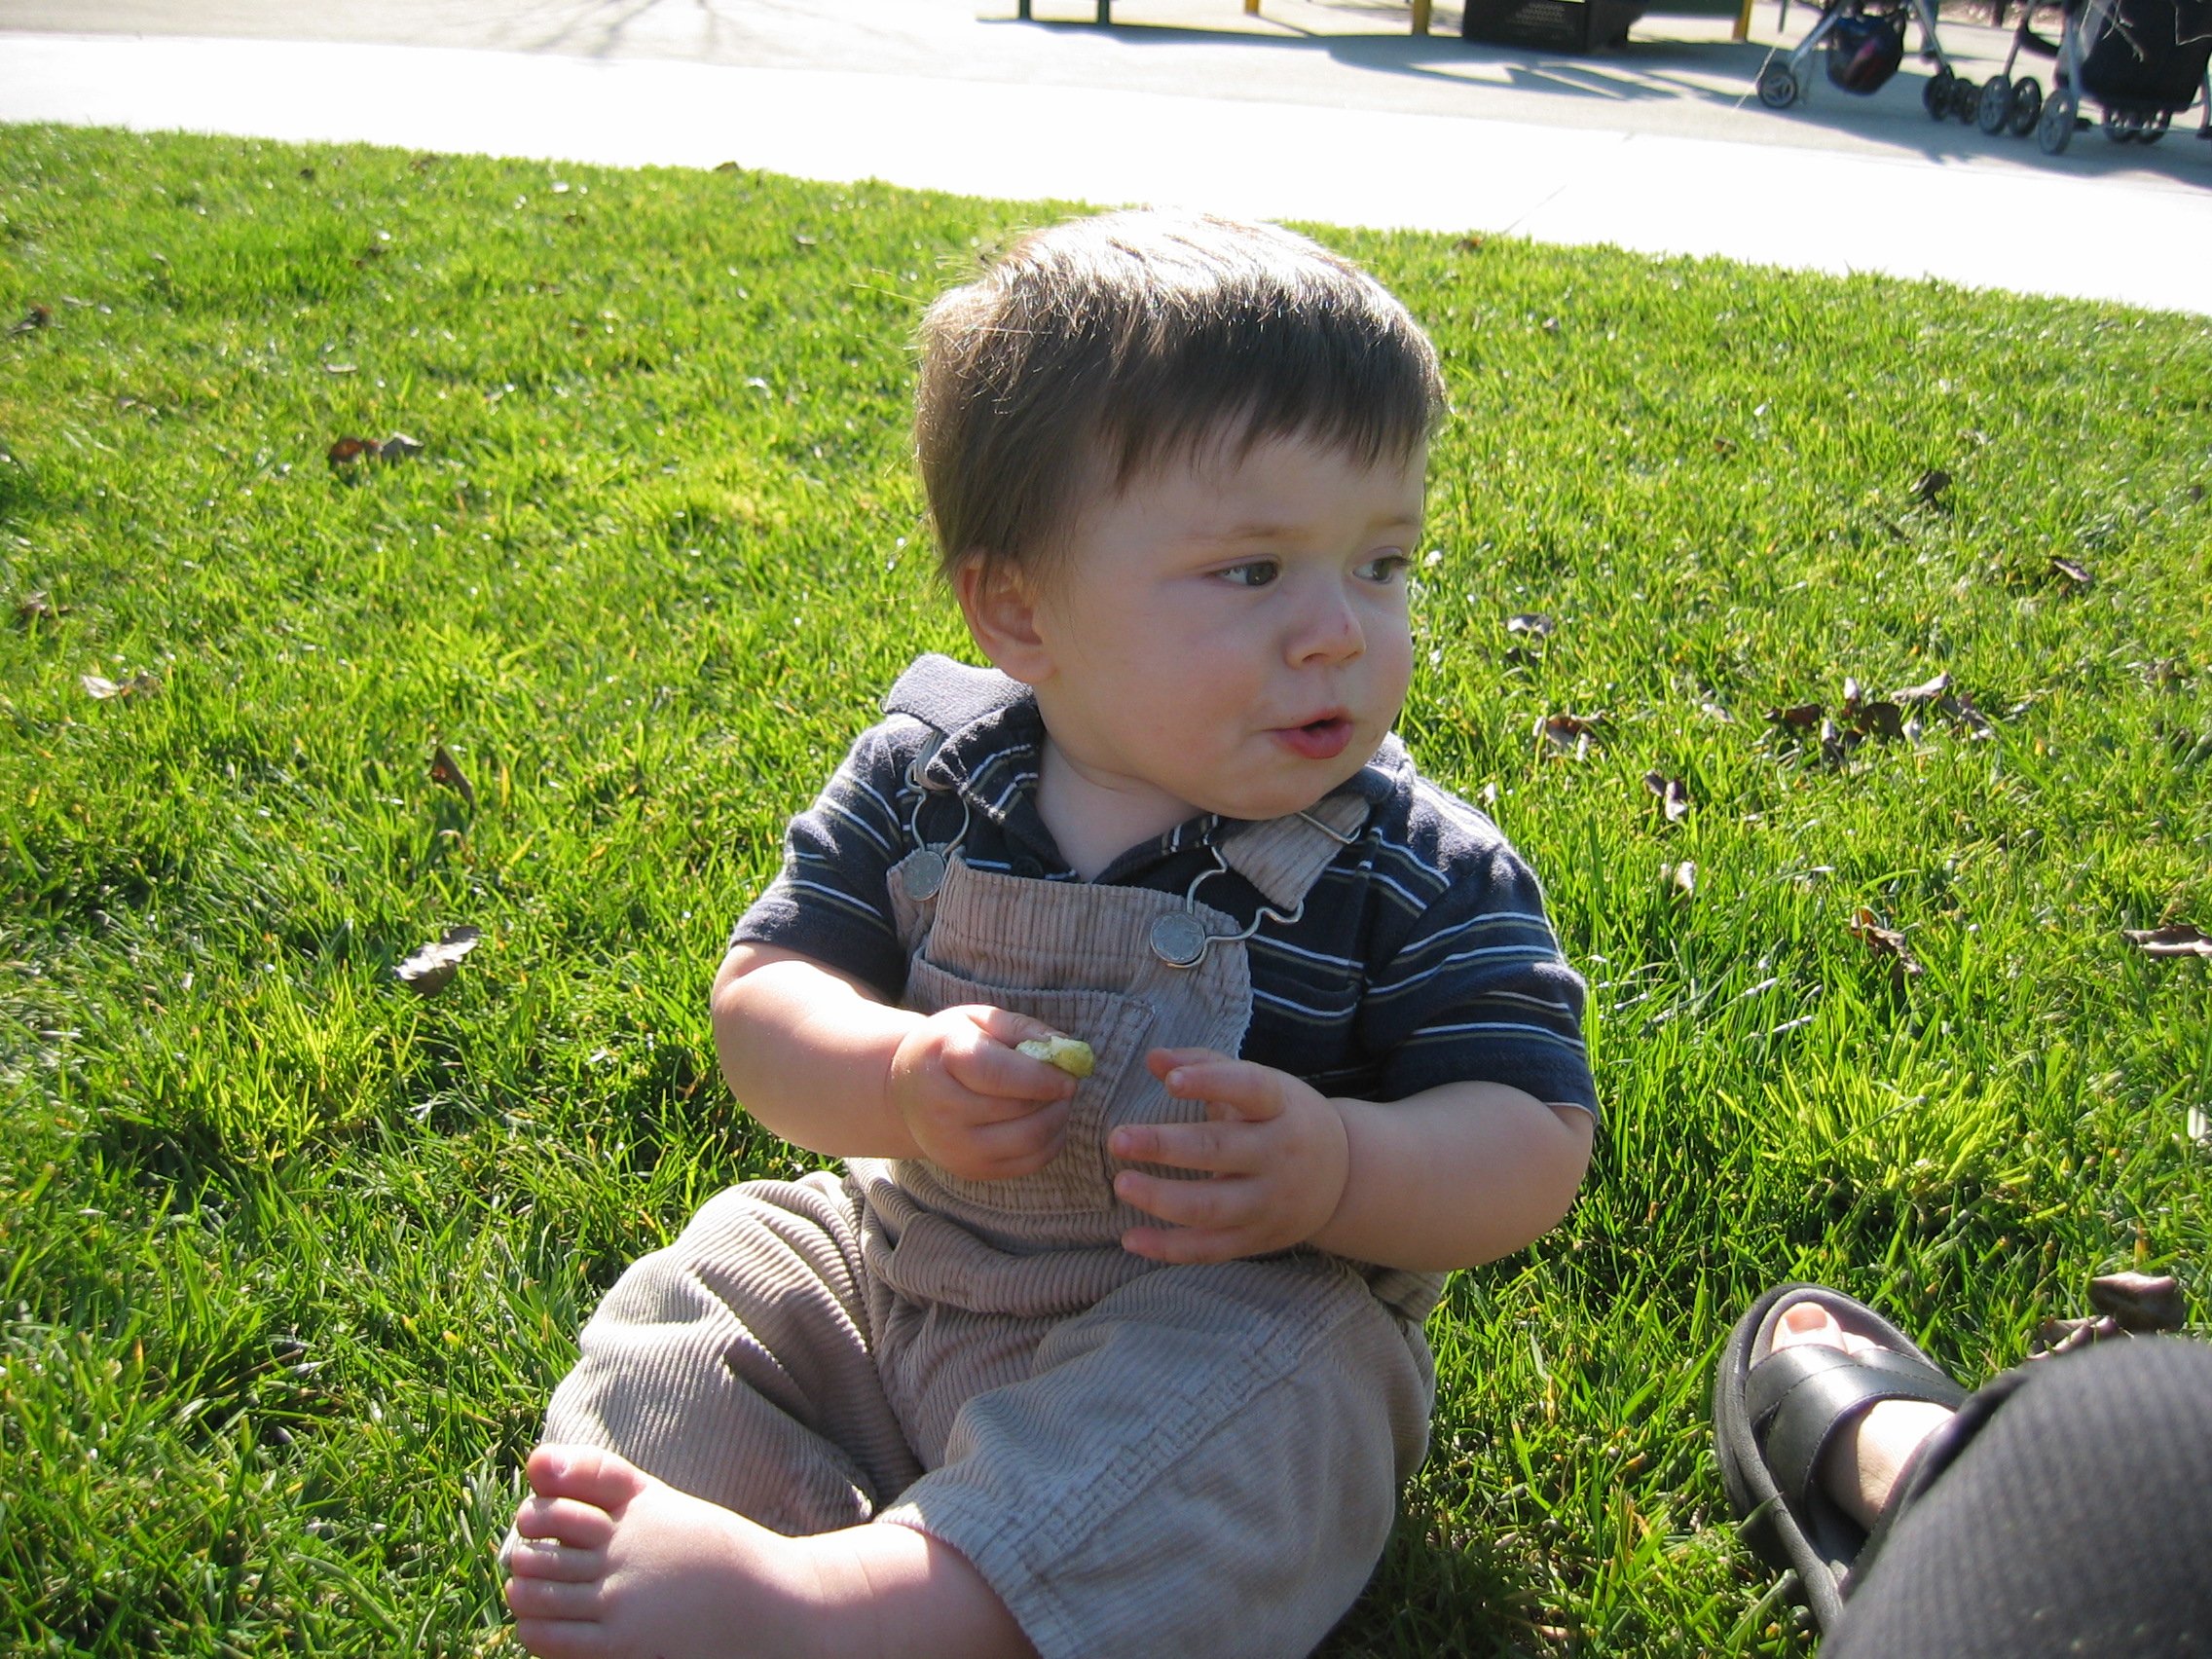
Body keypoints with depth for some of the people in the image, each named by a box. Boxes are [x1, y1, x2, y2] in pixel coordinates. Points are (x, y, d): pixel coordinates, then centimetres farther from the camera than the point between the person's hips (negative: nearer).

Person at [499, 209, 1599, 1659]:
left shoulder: (1429, 880, -14)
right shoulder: (925, 783, -7)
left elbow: (1537, 1143, -14)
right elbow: (762, 996, -4)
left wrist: (1339, 1171, -35)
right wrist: (901, 1079, -27)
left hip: (1238, 1323, -4)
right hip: (899, 1262, 4)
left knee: (1278, 1380, -33)